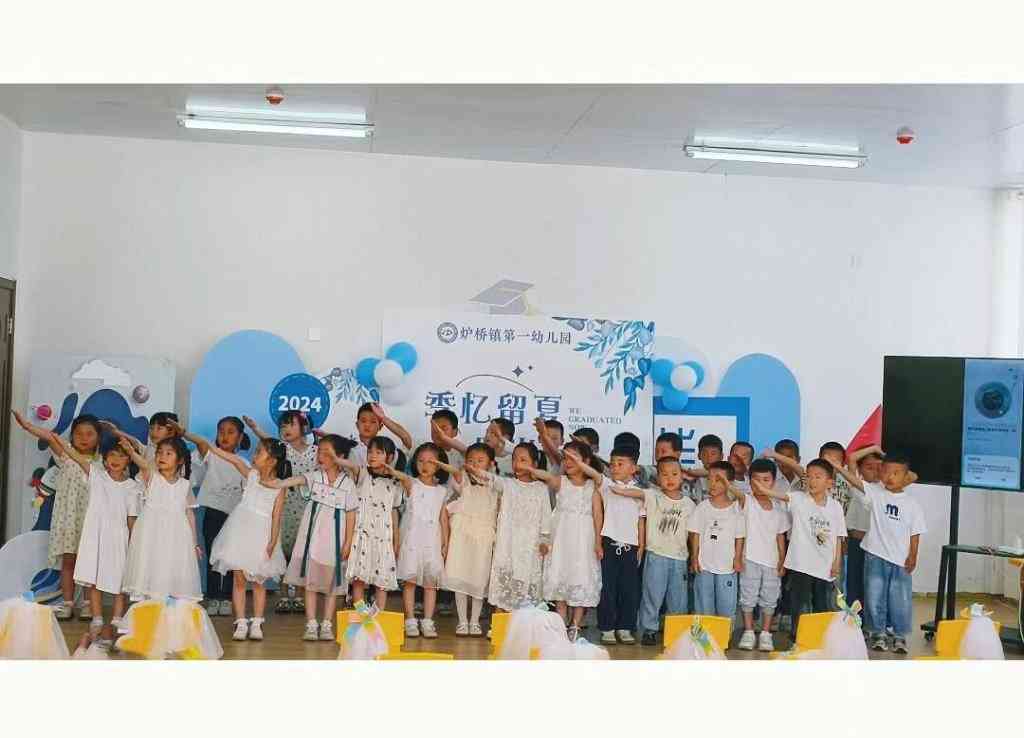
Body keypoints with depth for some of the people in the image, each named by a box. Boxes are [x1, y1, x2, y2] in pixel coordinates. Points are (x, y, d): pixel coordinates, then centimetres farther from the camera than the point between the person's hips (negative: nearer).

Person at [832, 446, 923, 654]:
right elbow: (851, 461, -10)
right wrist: (873, 449, -10)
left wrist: (913, 556, -2)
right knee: (875, 598, 6)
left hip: (901, 560, 0)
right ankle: (878, 634, 20)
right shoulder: (874, 492, -1)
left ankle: (900, 636, 20)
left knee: (901, 601, 6)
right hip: (875, 556, 0)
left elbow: (915, 533, 4)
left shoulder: (912, 504, 2)